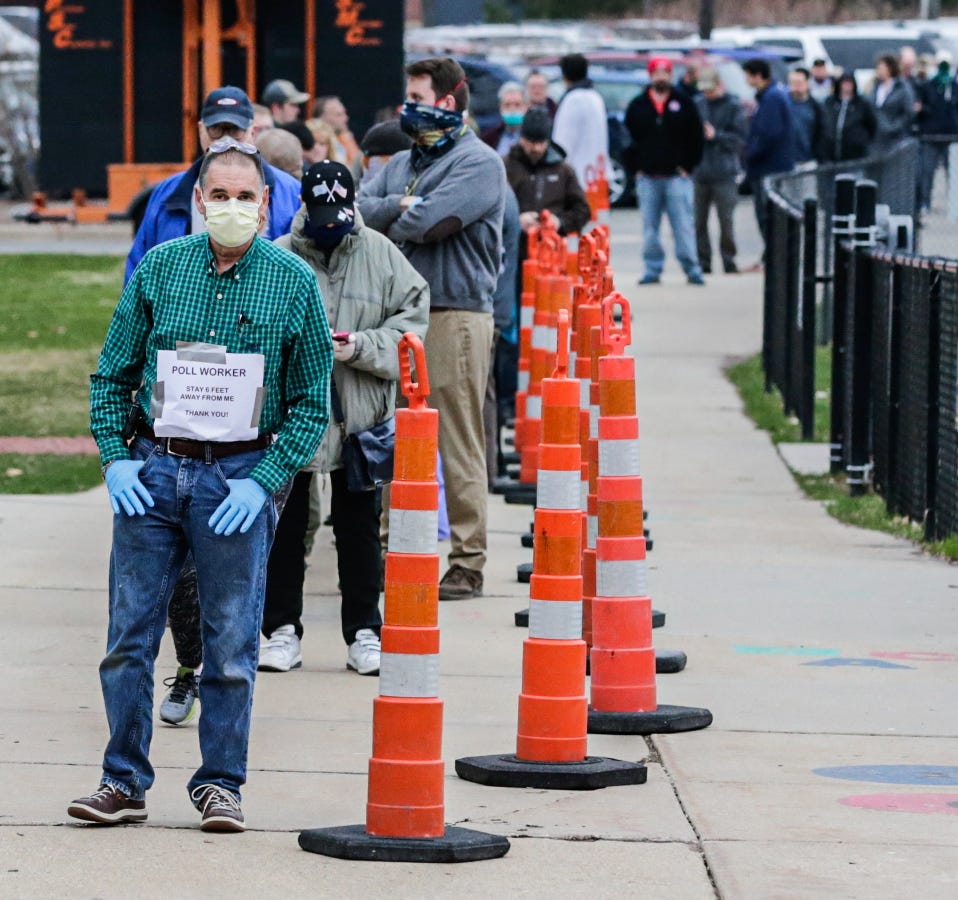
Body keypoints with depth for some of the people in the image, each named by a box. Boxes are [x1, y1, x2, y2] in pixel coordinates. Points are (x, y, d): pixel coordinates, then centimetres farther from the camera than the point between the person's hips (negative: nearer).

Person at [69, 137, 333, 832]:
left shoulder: (294, 282, -2)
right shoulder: (159, 268, 2)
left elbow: (313, 402, 1)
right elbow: (112, 375, 10)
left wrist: (263, 480, -9)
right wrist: (115, 458, -2)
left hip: (240, 478, -2)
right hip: (153, 470, 2)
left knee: (231, 644, 2)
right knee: (130, 634, 3)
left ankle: (221, 784, 14)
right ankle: (125, 782, 13)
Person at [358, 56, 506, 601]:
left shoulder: (478, 162, -4)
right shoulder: (404, 162, 20)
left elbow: (429, 221, -17)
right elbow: (358, 208, 6)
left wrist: (388, 221, 1)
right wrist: (401, 206, -9)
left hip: (456, 315, -8)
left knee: (459, 443, -6)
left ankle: (469, 563, -3)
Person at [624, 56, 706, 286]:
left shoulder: (684, 103, 4)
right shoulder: (638, 105, 9)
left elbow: (697, 138, 5)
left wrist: (687, 166, -2)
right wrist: (635, 167, 4)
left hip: (677, 176, -2)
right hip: (647, 178, 2)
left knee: (683, 224, -4)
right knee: (649, 226, 4)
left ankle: (692, 269, 0)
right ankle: (652, 269, 9)